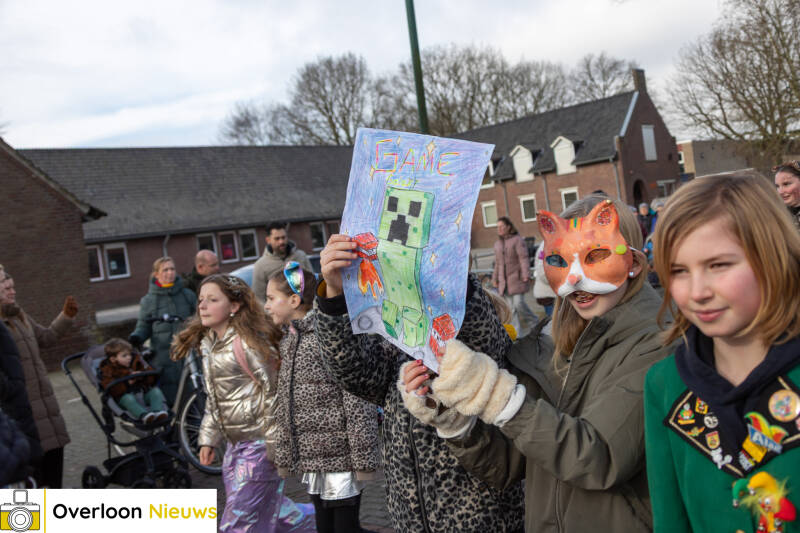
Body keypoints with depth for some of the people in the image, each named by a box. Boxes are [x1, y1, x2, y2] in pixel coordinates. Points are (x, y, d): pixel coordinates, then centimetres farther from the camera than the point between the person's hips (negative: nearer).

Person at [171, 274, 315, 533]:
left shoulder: (247, 343, -17)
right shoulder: (208, 344, 9)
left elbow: (273, 393, -17)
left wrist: (276, 447, -17)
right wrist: (208, 439, 15)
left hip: (259, 442, -9)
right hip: (235, 444, 9)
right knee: (263, 511, 19)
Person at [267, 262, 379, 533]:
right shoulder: (288, 340, 12)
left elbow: (358, 401, -17)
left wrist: (363, 459, -17)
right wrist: (285, 455, 17)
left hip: (340, 456, -8)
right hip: (311, 458, 8)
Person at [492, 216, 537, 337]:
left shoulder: (517, 240, -5)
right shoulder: (498, 243, 15)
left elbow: (524, 258, -14)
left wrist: (526, 275, -24)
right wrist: (495, 279, 19)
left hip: (517, 278, -6)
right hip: (504, 280, 6)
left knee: (519, 303, -15)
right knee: (511, 306, 1)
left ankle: (534, 323, 7)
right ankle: (522, 332, 8)